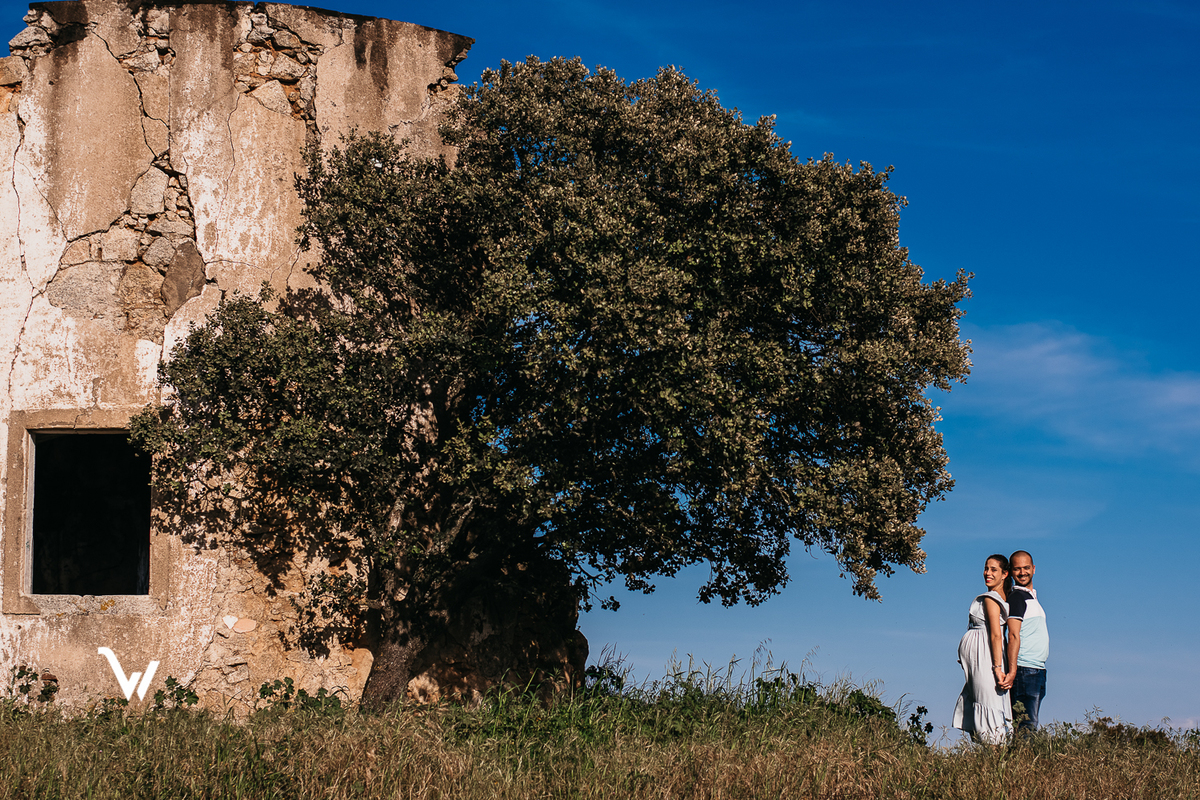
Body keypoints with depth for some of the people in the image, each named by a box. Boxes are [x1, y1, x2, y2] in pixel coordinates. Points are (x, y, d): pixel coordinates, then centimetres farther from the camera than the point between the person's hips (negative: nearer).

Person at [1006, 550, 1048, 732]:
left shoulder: (1031, 596, 19)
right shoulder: (1017, 597, -9)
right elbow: (1014, 635, -17)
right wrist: (1012, 670, -24)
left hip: (1037, 670, 9)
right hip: (1026, 669, -9)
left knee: (1030, 723, 7)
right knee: (1026, 725, -13)